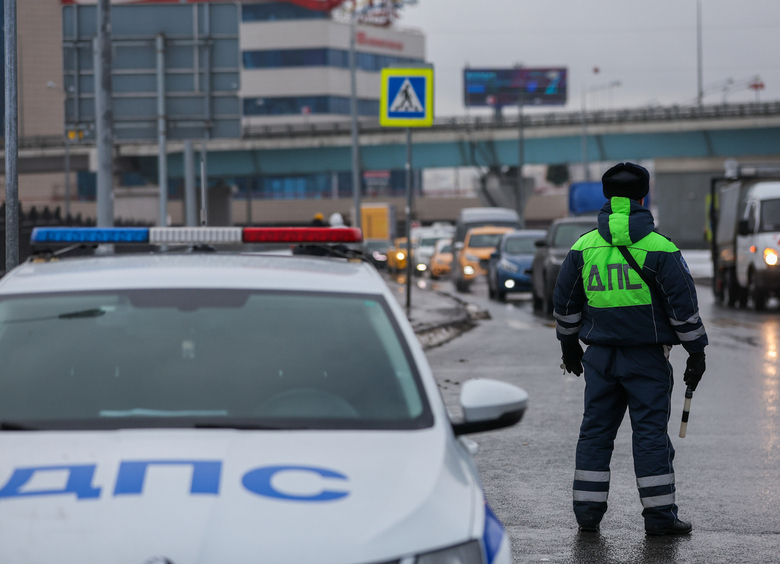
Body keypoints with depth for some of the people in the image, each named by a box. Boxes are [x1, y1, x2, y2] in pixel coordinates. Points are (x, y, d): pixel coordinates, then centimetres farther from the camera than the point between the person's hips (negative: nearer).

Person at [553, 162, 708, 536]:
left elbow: (565, 302, 12)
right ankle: (658, 514, 0)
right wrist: (696, 351, 1)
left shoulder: (583, 248, 4)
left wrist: (569, 344, 26)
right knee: (651, 433, -1)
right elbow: (683, 305, -7)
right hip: (647, 357, -3)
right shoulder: (659, 249, -8)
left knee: (595, 431, 10)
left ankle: (587, 510, 10)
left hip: (600, 355, 3)